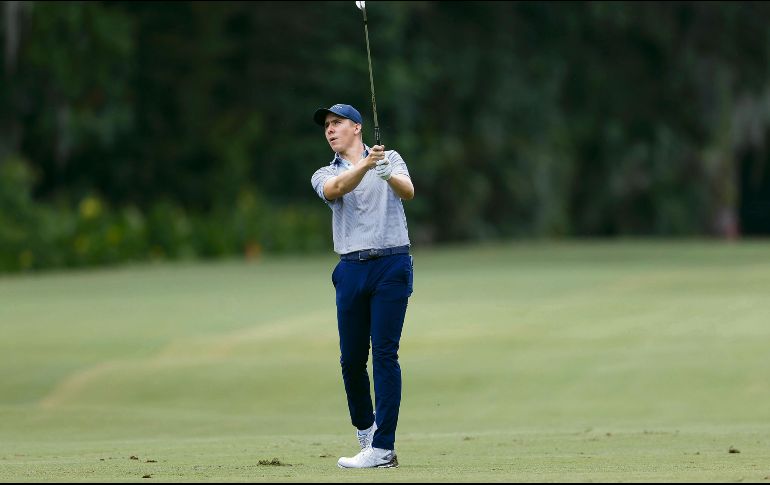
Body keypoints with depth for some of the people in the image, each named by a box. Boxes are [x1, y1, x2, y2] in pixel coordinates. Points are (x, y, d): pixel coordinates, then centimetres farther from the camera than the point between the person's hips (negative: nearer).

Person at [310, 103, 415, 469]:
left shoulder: (390, 159, 8)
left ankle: (382, 449, -11)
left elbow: (408, 192, -12)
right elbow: (337, 188, -13)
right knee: (351, 358, 4)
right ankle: (365, 430, 25)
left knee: (384, 354, -9)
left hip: (392, 266, -3)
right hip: (351, 270, 3)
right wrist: (365, 166, -32)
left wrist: (388, 175, -35)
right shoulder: (324, 176, 12)